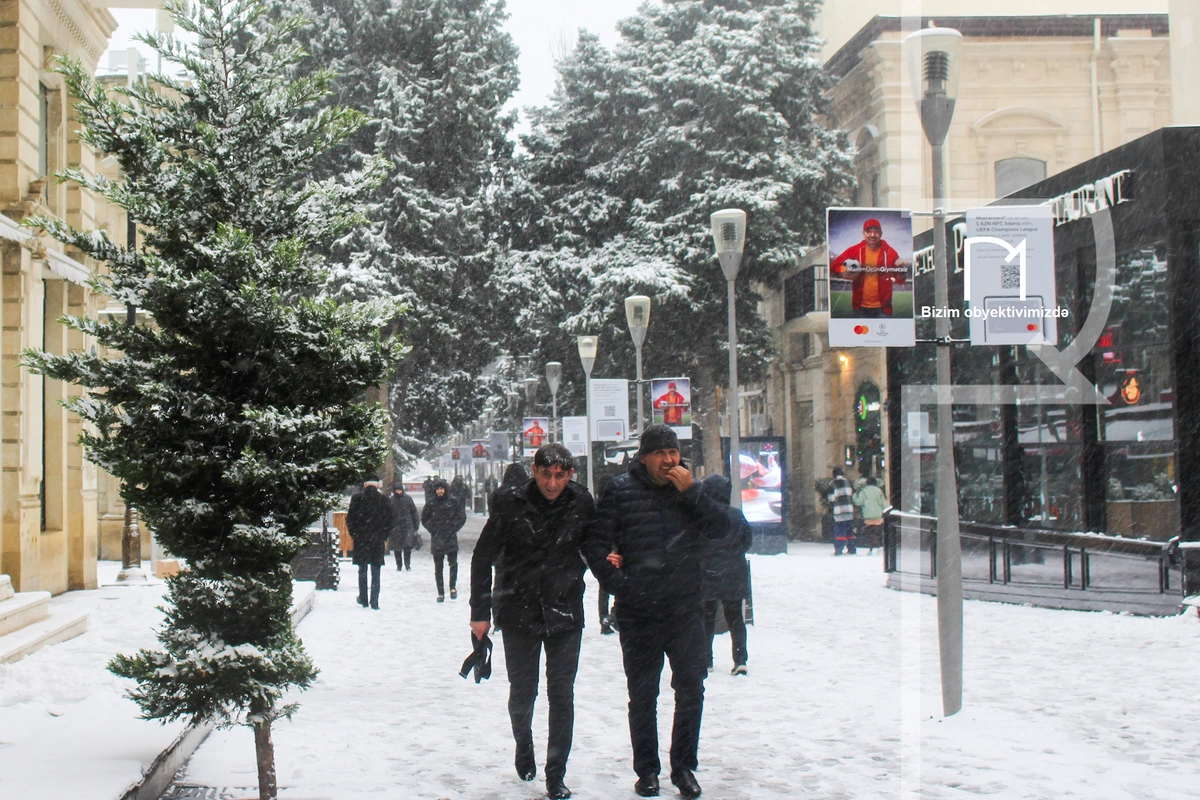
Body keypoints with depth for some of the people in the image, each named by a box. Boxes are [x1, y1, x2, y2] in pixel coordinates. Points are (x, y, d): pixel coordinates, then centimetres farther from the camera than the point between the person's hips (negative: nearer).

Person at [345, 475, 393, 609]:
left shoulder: (357, 498, -3)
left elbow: (350, 519, -3)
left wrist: (353, 534, 7)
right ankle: (374, 602, 0)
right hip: (377, 541, 0)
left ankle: (363, 599, 16)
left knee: (362, 571, 12)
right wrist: (384, 536, 10)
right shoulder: (384, 500, -3)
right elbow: (389, 521, -1)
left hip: (360, 539, 0)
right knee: (375, 573, 4)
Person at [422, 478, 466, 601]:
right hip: (436, 539, 1)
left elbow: (462, 517, 6)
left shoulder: (453, 502, 1)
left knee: (453, 563, -14)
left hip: (451, 538, -1)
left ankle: (453, 587, 5)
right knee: (438, 567, 3)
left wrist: (453, 529, -2)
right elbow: (424, 518, 13)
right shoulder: (431, 503, 4)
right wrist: (432, 529, 2)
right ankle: (440, 593, 9)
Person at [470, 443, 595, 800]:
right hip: (519, 610, -1)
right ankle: (524, 746, 40)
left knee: (562, 694, 0)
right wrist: (480, 612, -3)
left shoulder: (581, 502, -5)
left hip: (565, 613, 1)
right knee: (522, 692, 10)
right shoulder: (510, 502, -10)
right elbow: (483, 557, -2)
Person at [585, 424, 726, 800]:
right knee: (642, 694, 7)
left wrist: (691, 492, -15)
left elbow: (719, 526, -5)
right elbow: (595, 543, -1)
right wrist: (616, 583, -10)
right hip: (638, 613, -2)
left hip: (685, 610, 2)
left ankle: (684, 767, 16)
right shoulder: (621, 490, -1)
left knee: (691, 688, 3)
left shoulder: (690, 487, 7)